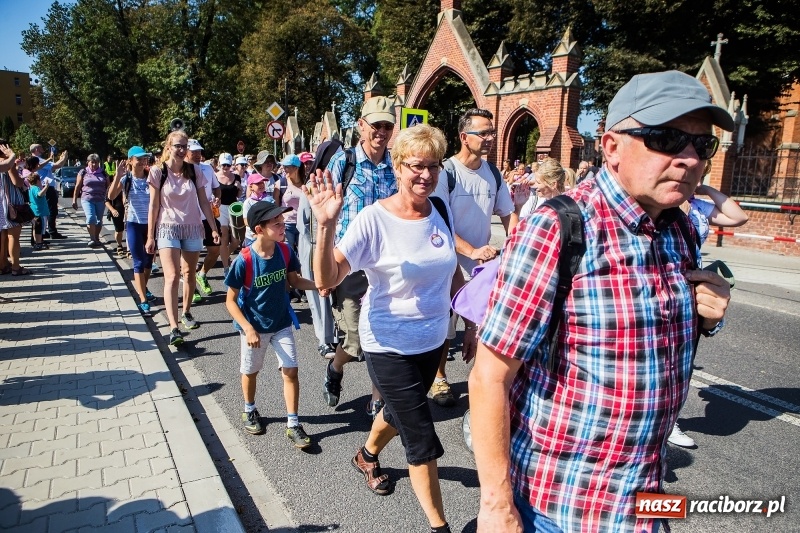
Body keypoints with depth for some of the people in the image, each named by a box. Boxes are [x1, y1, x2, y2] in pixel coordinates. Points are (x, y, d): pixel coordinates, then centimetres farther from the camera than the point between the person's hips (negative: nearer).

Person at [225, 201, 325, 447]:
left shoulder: (285, 252, -13)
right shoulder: (244, 261, -25)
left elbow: (293, 280, 4)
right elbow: (230, 300, -16)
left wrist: (317, 285, -13)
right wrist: (248, 329, -24)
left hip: (281, 323, 3)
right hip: (253, 326, -3)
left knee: (291, 371, 0)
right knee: (251, 371, 18)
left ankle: (293, 425, 14)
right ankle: (249, 411, 46)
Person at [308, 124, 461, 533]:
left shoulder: (441, 210, -3)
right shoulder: (374, 219, -21)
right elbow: (326, 280, -27)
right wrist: (325, 225, -39)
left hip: (433, 340, 7)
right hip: (390, 345, -6)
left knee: (401, 411, 28)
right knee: (423, 441, 2)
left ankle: (367, 456, 59)